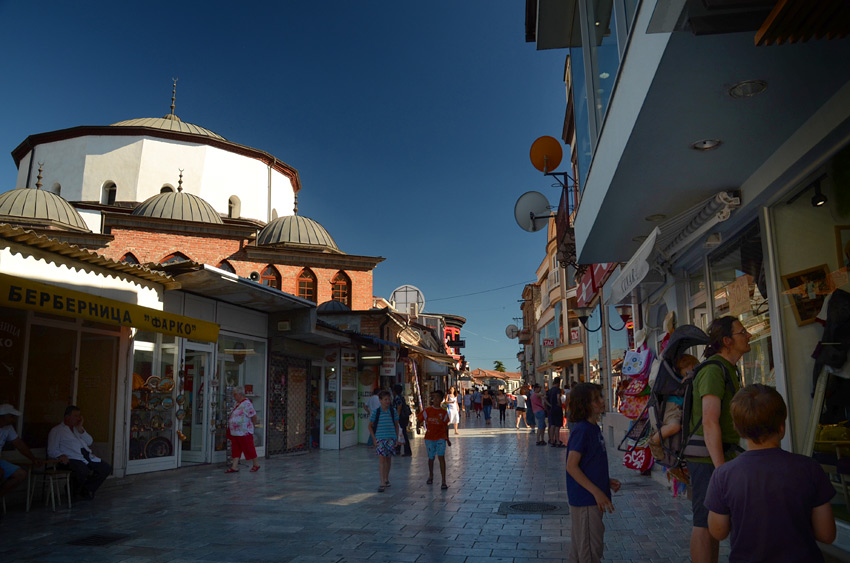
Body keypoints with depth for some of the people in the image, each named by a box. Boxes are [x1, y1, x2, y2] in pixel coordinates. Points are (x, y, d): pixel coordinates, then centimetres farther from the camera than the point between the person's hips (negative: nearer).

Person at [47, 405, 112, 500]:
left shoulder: (78, 428, 25)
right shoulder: (56, 430, 6)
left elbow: (90, 442, 12)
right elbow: (52, 450, -3)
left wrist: (80, 429, 2)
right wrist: (61, 455, -24)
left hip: (88, 457, 7)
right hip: (71, 459, -7)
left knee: (107, 468, -8)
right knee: (84, 471, -35)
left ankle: (87, 490, 8)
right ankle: (74, 492, -3)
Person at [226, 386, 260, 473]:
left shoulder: (247, 404, -17)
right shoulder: (237, 404, 12)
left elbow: (254, 417, -16)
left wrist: (250, 426, -5)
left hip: (244, 432, -9)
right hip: (234, 432, 9)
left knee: (248, 448, 1)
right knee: (236, 449, 7)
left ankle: (256, 464, 15)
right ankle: (234, 467, 10)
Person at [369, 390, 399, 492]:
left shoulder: (393, 412, 2)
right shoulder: (375, 412, -4)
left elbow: (396, 425, 12)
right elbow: (370, 426, 4)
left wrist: (396, 438, 7)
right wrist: (374, 438, -3)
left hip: (391, 438, 2)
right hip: (380, 438, -2)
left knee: (388, 459, 13)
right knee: (381, 459, -10)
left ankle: (386, 479, 32)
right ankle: (382, 483, -11)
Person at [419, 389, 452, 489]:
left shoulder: (443, 412, 0)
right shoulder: (427, 410, -2)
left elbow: (446, 426, 10)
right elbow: (420, 419, 8)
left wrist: (447, 438, 13)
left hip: (441, 437, -1)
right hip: (429, 438, 1)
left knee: (441, 457, -12)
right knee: (431, 458, 13)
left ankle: (444, 482, -11)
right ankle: (430, 476, 40)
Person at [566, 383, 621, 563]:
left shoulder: (594, 428, 10)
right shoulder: (582, 430, -19)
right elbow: (571, 466, -22)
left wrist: (607, 481, 8)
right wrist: (597, 492, -21)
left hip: (593, 500, 9)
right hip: (585, 500, -9)